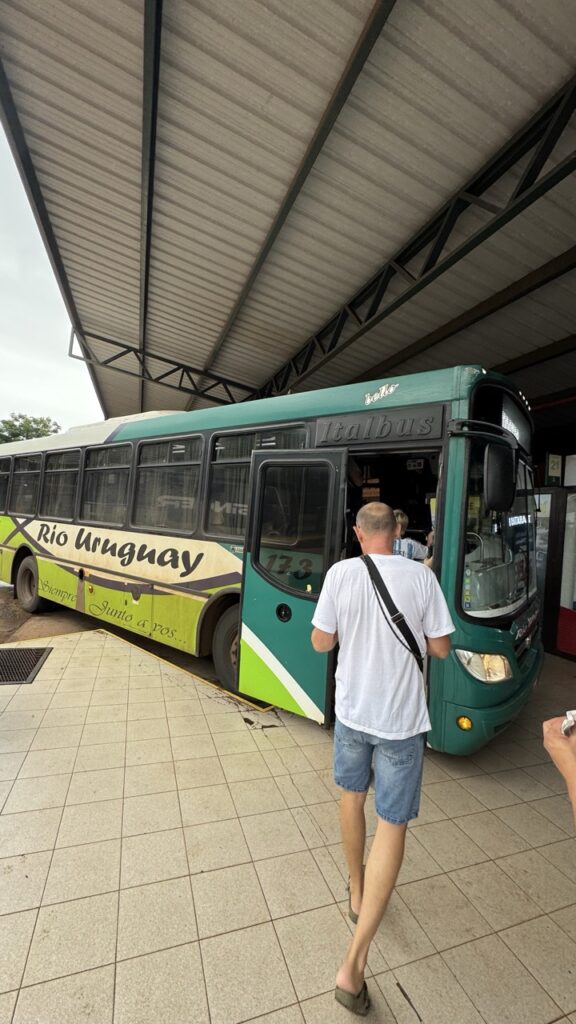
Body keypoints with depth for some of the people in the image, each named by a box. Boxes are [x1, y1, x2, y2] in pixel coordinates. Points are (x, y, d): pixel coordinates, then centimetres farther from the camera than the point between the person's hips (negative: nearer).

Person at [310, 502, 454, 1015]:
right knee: (393, 824, 13)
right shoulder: (422, 576, -12)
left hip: (352, 710, 2)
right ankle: (355, 962, 13)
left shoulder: (341, 573, -13)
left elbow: (321, 642, -6)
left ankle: (357, 893, 49)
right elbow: (440, 649, -5)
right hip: (401, 718, -1)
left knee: (352, 794, 27)